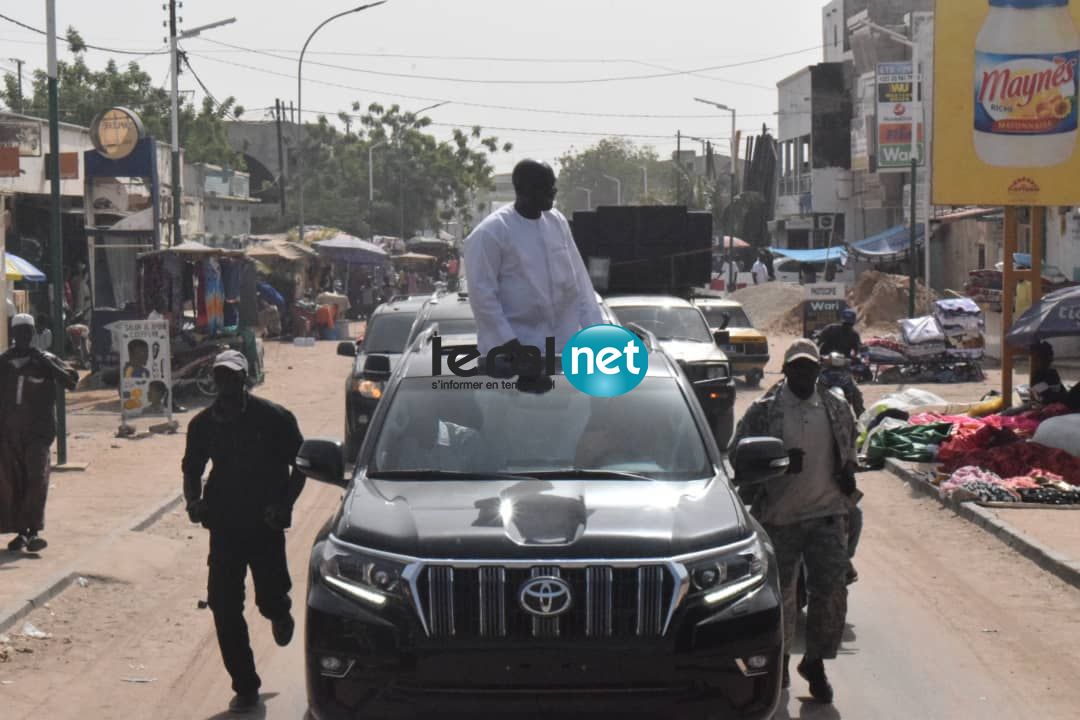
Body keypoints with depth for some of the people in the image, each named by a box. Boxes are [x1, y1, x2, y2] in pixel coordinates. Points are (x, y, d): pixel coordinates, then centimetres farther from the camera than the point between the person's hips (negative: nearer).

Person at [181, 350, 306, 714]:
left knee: (271, 598, -3)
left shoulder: (274, 418, -7)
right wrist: (193, 501, -3)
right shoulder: (204, 424, 3)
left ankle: (279, 612, 38)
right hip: (224, 526, 3)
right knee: (224, 609, -2)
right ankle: (245, 688, 10)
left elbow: (300, 464, 0)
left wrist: (285, 504, -12)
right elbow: (192, 470, 16)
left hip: (265, 525, -3)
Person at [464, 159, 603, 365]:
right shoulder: (490, 232, -13)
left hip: (563, 342, 6)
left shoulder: (557, 221, 7)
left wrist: (593, 324, 4)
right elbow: (482, 292, -14)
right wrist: (507, 341, -18)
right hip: (517, 343, -6)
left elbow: (578, 277, 11)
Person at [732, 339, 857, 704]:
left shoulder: (837, 410, 8)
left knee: (831, 591, -6)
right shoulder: (764, 411, -3)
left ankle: (815, 661, 11)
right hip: (779, 516, -2)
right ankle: (779, 658, 29)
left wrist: (847, 473, 1)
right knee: (780, 592, 9)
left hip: (827, 513, 2)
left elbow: (848, 450, 22)